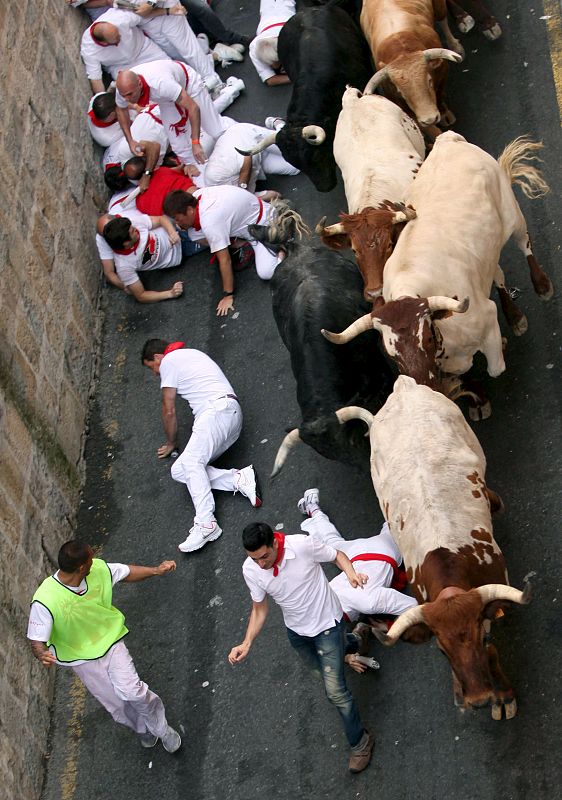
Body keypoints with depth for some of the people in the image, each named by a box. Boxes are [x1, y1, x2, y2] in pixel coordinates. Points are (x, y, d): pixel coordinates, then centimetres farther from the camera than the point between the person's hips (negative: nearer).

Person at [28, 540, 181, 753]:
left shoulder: (98, 569, -18)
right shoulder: (45, 601, -33)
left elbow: (127, 573, 3)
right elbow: (37, 641, -25)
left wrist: (156, 570, -4)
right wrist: (42, 655, -47)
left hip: (110, 641, 2)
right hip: (82, 658, -2)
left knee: (131, 691, -16)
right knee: (117, 705, 8)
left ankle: (161, 728, 12)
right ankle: (142, 729, 42)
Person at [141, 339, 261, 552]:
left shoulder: (168, 361, 6)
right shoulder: (191, 353, 33)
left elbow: (169, 411, 10)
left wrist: (171, 443, 23)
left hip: (217, 409, -9)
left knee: (192, 463, -27)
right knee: (179, 470, -2)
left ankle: (205, 524, -45)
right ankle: (240, 479, -17)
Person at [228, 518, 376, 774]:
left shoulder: (304, 545, -33)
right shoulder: (251, 570, -22)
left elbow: (337, 555, -14)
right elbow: (259, 609, -7)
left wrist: (350, 572, -35)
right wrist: (247, 644, -20)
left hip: (326, 623, -5)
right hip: (296, 631, 5)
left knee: (335, 690, -8)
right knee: (322, 669, 30)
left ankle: (360, 741, 14)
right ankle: (351, 642, 61)